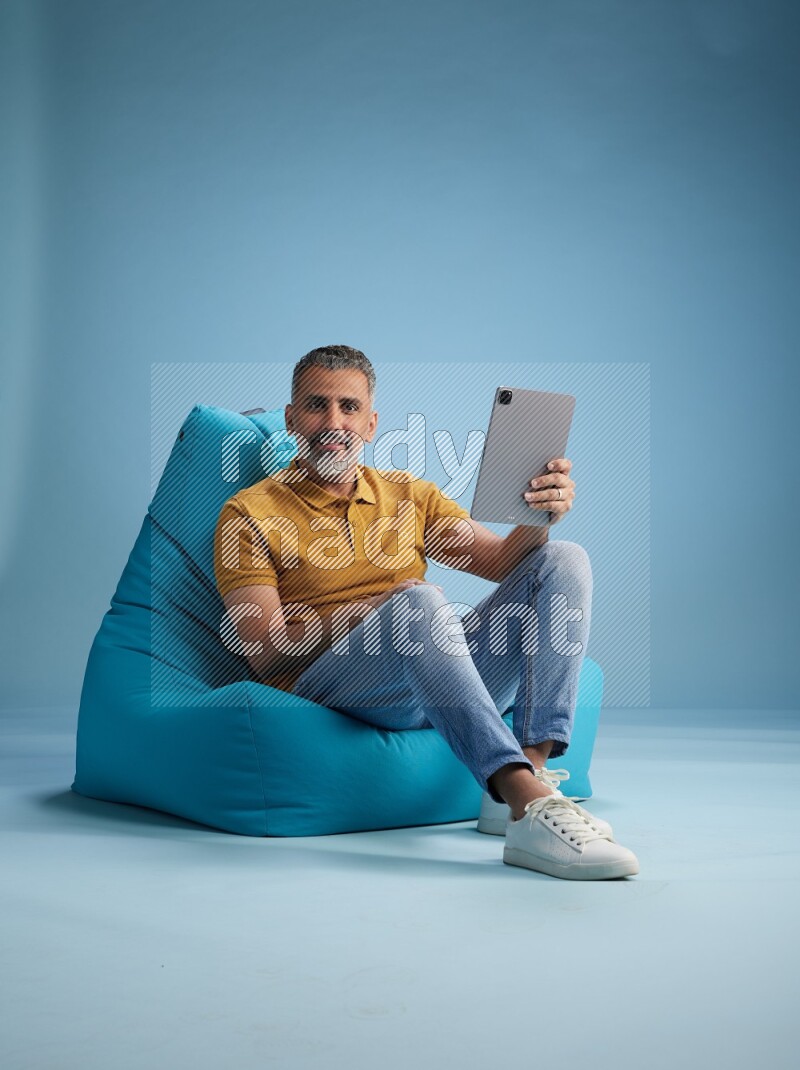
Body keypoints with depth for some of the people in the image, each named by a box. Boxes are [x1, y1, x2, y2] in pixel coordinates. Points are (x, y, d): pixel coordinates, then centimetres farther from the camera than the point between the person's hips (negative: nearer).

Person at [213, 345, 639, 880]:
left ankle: (531, 772, -28)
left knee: (564, 561, -10)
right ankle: (532, 808, -46)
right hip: (329, 683, -5)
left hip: (447, 677, 5)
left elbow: (501, 561, 9)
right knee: (420, 601, -35)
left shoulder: (410, 494, 20)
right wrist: (377, 610, -15)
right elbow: (265, 654, -4)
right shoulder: (250, 513, 6)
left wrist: (538, 520, -14)